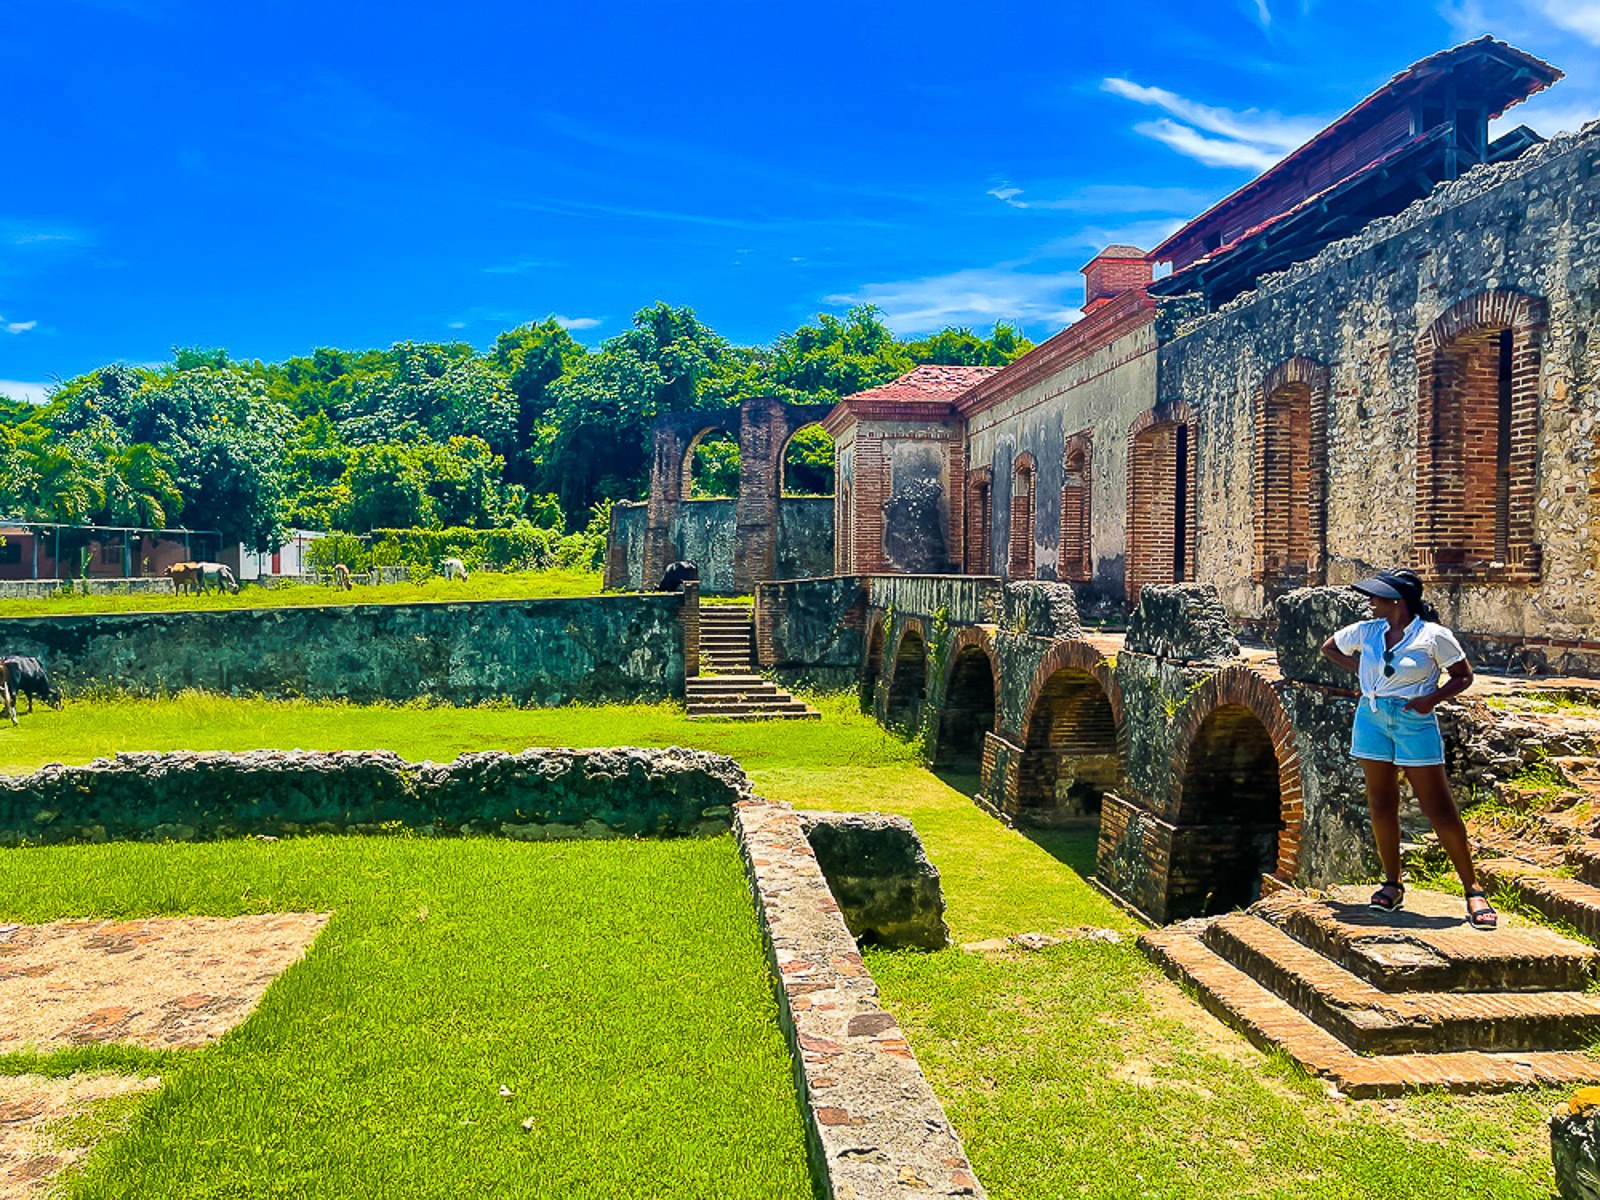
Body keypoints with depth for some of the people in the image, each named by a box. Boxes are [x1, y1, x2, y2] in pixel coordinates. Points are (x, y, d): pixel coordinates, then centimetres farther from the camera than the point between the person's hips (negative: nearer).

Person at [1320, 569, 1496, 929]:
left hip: (1415, 722, -4)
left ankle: (1473, 890, 6)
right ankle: (1392, 885, 18)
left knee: (1440, 811, -5)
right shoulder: (1366, 631, 7)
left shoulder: (1433, 635, -6)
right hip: (1371, 720, 4)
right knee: (1381, 806, 6)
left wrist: (1433, 698, -15)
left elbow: (1464, 676, 1)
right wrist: (1361, 669, 10)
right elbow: (1329, 647, 23)